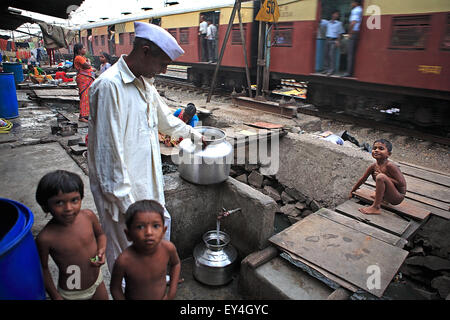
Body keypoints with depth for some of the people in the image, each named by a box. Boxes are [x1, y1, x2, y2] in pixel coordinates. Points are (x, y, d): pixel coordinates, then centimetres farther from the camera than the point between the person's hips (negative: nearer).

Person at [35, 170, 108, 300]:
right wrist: (56, 296, -6)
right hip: (71, 294, -3)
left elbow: (100, 234, 2)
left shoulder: (88, 216, -19)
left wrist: (101, 250, -16)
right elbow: (43, 268, -11)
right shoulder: (45, 238, -27)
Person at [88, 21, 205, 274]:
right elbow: (109, 150, -24)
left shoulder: (145, 82, 6)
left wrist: (194, 134, 35)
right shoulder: (109, 85, -22)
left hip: (147, 179, 10)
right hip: (122, 187, -9)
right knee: (127, 248, 7)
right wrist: (126, 202, -21)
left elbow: (164, 117, 24)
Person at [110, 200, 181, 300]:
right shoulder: (124, 261, -31)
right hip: (133, 297, -1)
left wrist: (172, 292, -6)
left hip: (161, 297, 2)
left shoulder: (168, 248, -25)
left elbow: (176, 264, -3)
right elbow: (115, 288, -13)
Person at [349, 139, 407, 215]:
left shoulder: (389, 166, -21)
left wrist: (383, 177, -22)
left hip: (398, 197, -8)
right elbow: (362, 179, 12)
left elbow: (402, 184, -22)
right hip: (389, 197, 8)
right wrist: (352, 192, 19)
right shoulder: (373, 167, 0)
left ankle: (375, 208, -22)